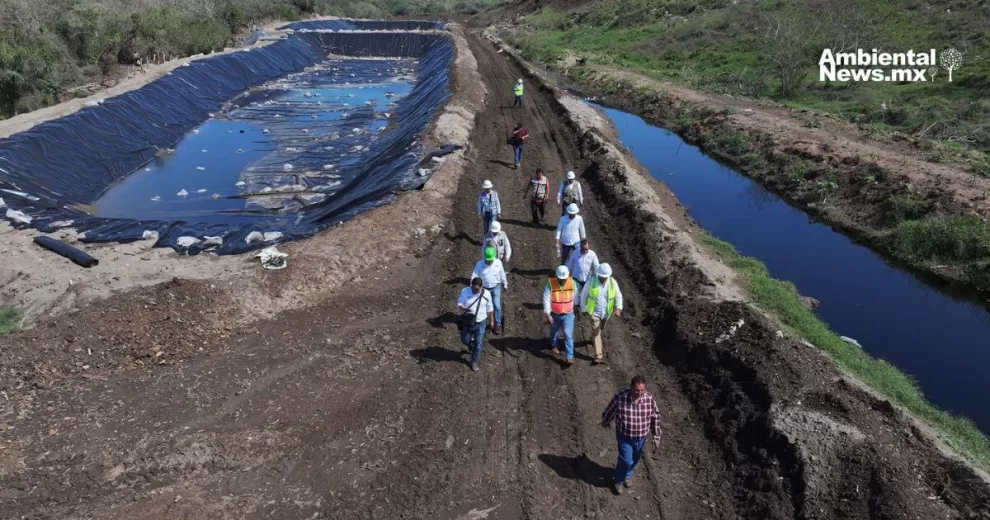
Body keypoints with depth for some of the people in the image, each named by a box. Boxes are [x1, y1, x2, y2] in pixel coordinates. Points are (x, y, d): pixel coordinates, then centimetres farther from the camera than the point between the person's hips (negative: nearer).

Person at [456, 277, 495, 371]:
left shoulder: (486, 294, -13)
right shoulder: (465, 291, -15)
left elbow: (490, 308, 0)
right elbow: (459, 303, -9)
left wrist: (492, 321, 8)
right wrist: (464, 308, -31)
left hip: (480, 323, -1)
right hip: (467, 322, 1)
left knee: (478, 344, 7)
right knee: (465, 340, 16)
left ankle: (474, 362, 28)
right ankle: (472, 346, 50)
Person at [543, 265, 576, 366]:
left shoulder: (572, 282, -13)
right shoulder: (550, 284, -20)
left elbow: (575, 297, 3)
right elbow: (546, 300, -20)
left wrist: (574, 309, 14)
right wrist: (548, 315, -25)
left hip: (568, 314, 0)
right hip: (554, 314, 0)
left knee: (568, 334, -9)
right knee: (554, 332, 23)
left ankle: (569, 357, -6)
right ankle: (554, 345, 53)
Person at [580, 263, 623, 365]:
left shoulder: (613, 282, -16)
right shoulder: (591, 281, -20)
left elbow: (618, 296, -9)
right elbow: (583, 294, -6)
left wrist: (618, 308, -27)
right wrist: (584, 308, 2)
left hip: (606, 313, 3)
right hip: (594, 312, -3)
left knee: (599, 329, 25)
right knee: (596, 332, -5)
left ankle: (593, 338, 57)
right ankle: (599, 356, -3)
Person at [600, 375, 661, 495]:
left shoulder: (649, 399, -20)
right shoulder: (620, 397, -26)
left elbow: (655, 417, -6)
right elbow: (609, 411, -7)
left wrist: (656, 437, -2)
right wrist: (605, 422, 10)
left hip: (641, 437, 3)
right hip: (624, 436, -3)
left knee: (635, 459, 22)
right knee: (626, 460, 1)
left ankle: (628, 475, 53)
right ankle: (618, 481, 31)